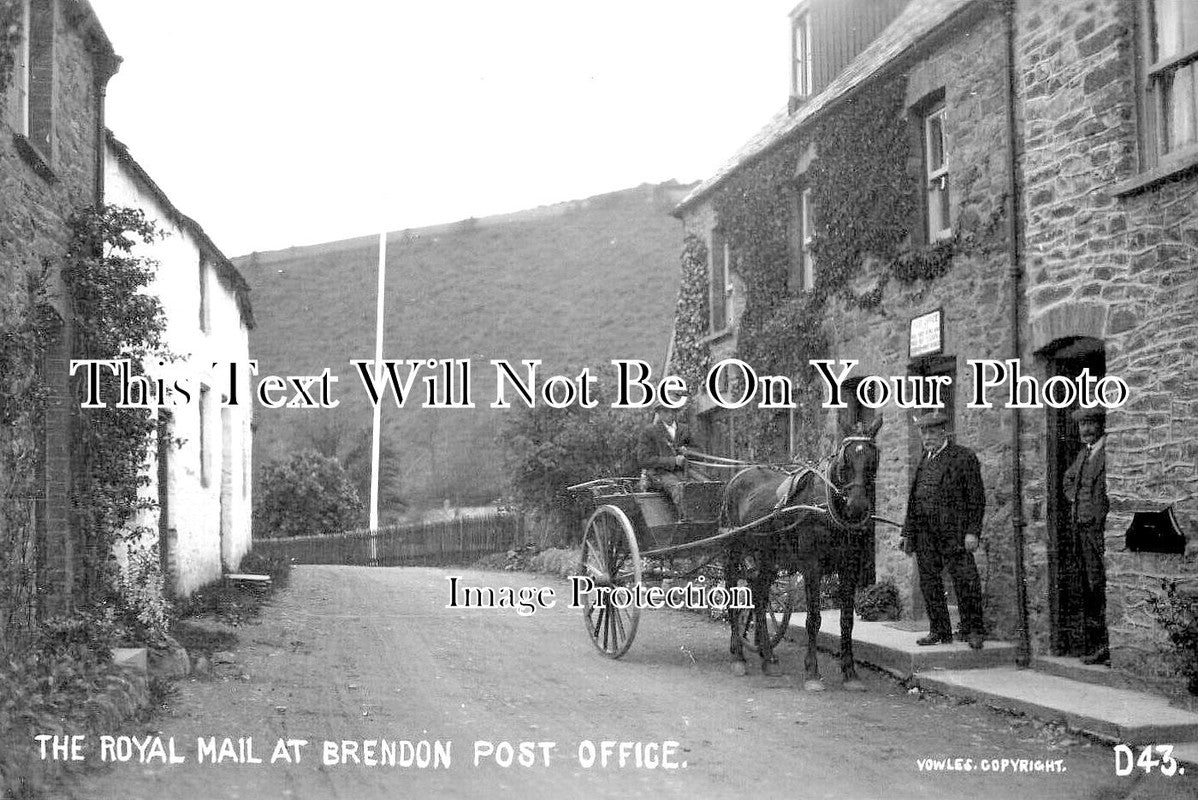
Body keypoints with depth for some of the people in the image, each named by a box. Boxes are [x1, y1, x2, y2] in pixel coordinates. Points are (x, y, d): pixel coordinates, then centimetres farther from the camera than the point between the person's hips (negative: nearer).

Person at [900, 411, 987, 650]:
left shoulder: (964, 457, -1)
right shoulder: (924, 461, 19)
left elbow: (976, 498, -5)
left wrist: (972, 531, -13)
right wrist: (908, 533, 16)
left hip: (953, 531, -6)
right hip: (923, 531, 6)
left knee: (965, 581, -6)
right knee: (929, 583, 7)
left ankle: (972, 630, 5)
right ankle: (939, 631, 15)